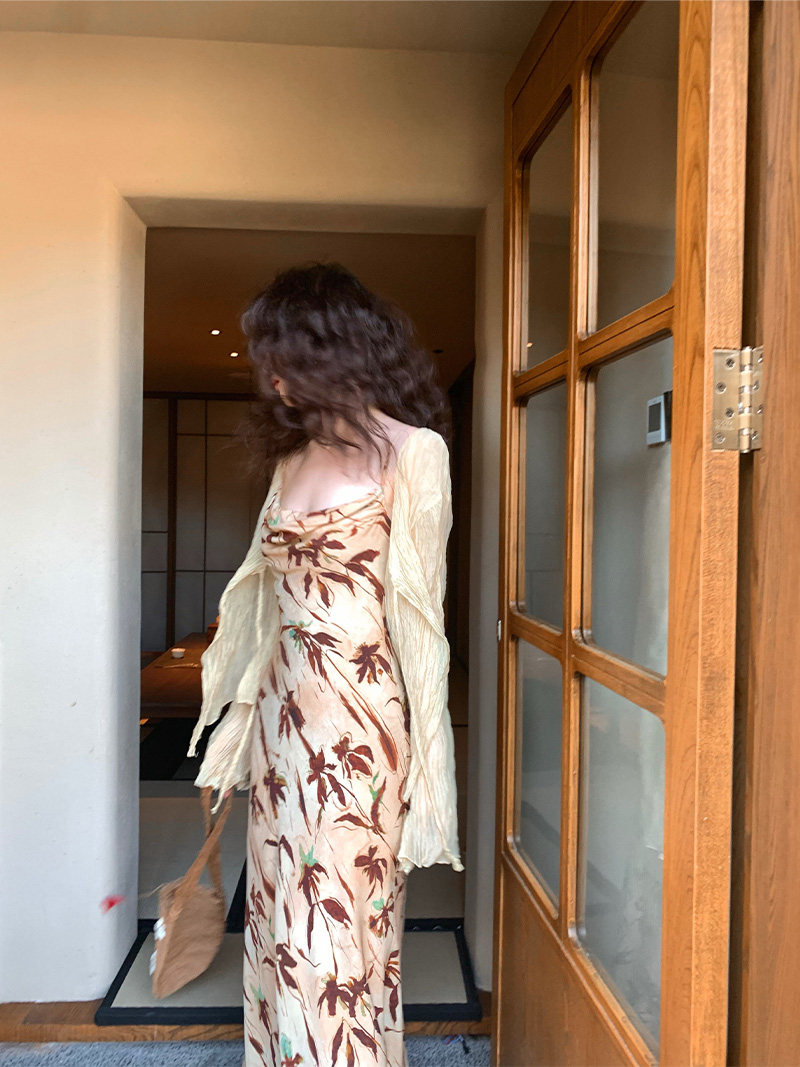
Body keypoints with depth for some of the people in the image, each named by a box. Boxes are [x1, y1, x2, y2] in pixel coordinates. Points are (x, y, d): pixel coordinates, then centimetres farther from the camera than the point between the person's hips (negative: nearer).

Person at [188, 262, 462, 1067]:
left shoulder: (410, 450, -9)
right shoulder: (296, 453, 12)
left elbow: (418, 609, -10)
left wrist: (425, 766, -9)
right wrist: (240, 722, 17)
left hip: (356, 721, -7)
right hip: (281, 711, 7)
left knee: (334, 927, 4)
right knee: (279, 913, 18)